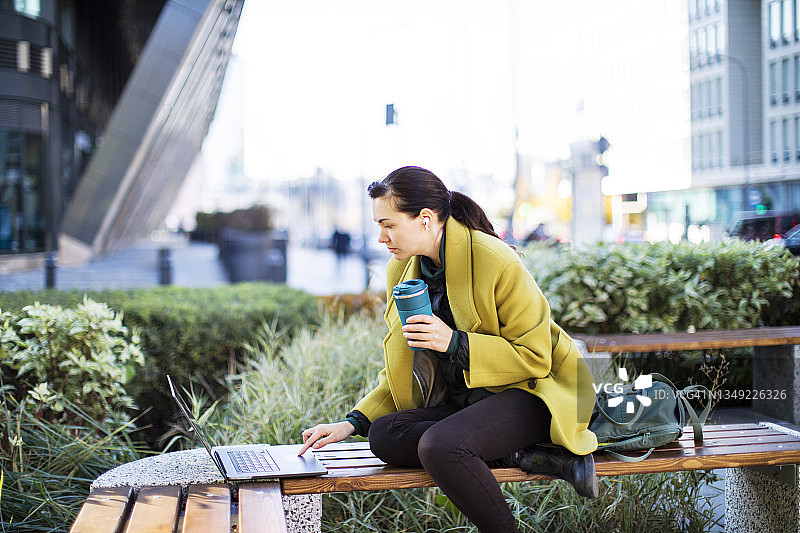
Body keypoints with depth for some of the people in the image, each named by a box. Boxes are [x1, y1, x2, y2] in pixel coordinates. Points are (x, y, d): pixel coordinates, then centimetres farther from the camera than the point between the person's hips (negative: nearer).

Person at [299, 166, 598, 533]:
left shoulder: (496, 262, -17)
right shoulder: (401, 270, 4)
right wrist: (353, 423, -3)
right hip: (461, 402, 8)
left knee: (439, 446, -33)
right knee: (384, 434, -20)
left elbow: (535, 358, -13)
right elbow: (402, 372, 11)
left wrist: (455, 343, -25)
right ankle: (530, 456, -21)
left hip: (527, 392, -7)